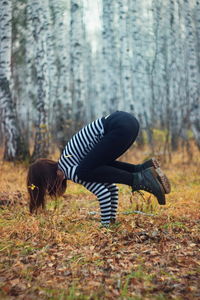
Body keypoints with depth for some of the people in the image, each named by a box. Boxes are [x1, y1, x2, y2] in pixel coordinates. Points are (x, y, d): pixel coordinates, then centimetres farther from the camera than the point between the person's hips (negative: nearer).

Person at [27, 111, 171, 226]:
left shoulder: (70, 170, -4)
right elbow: (112, 188, 27)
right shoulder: (70, 165, 23)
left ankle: (138, 179, -9)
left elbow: (103, 193, -13)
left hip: (121, 126, -9)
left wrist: (105, 225, -2)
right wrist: (112, 219, 29)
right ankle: (143, 168, 9)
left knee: (86, 171, -6)